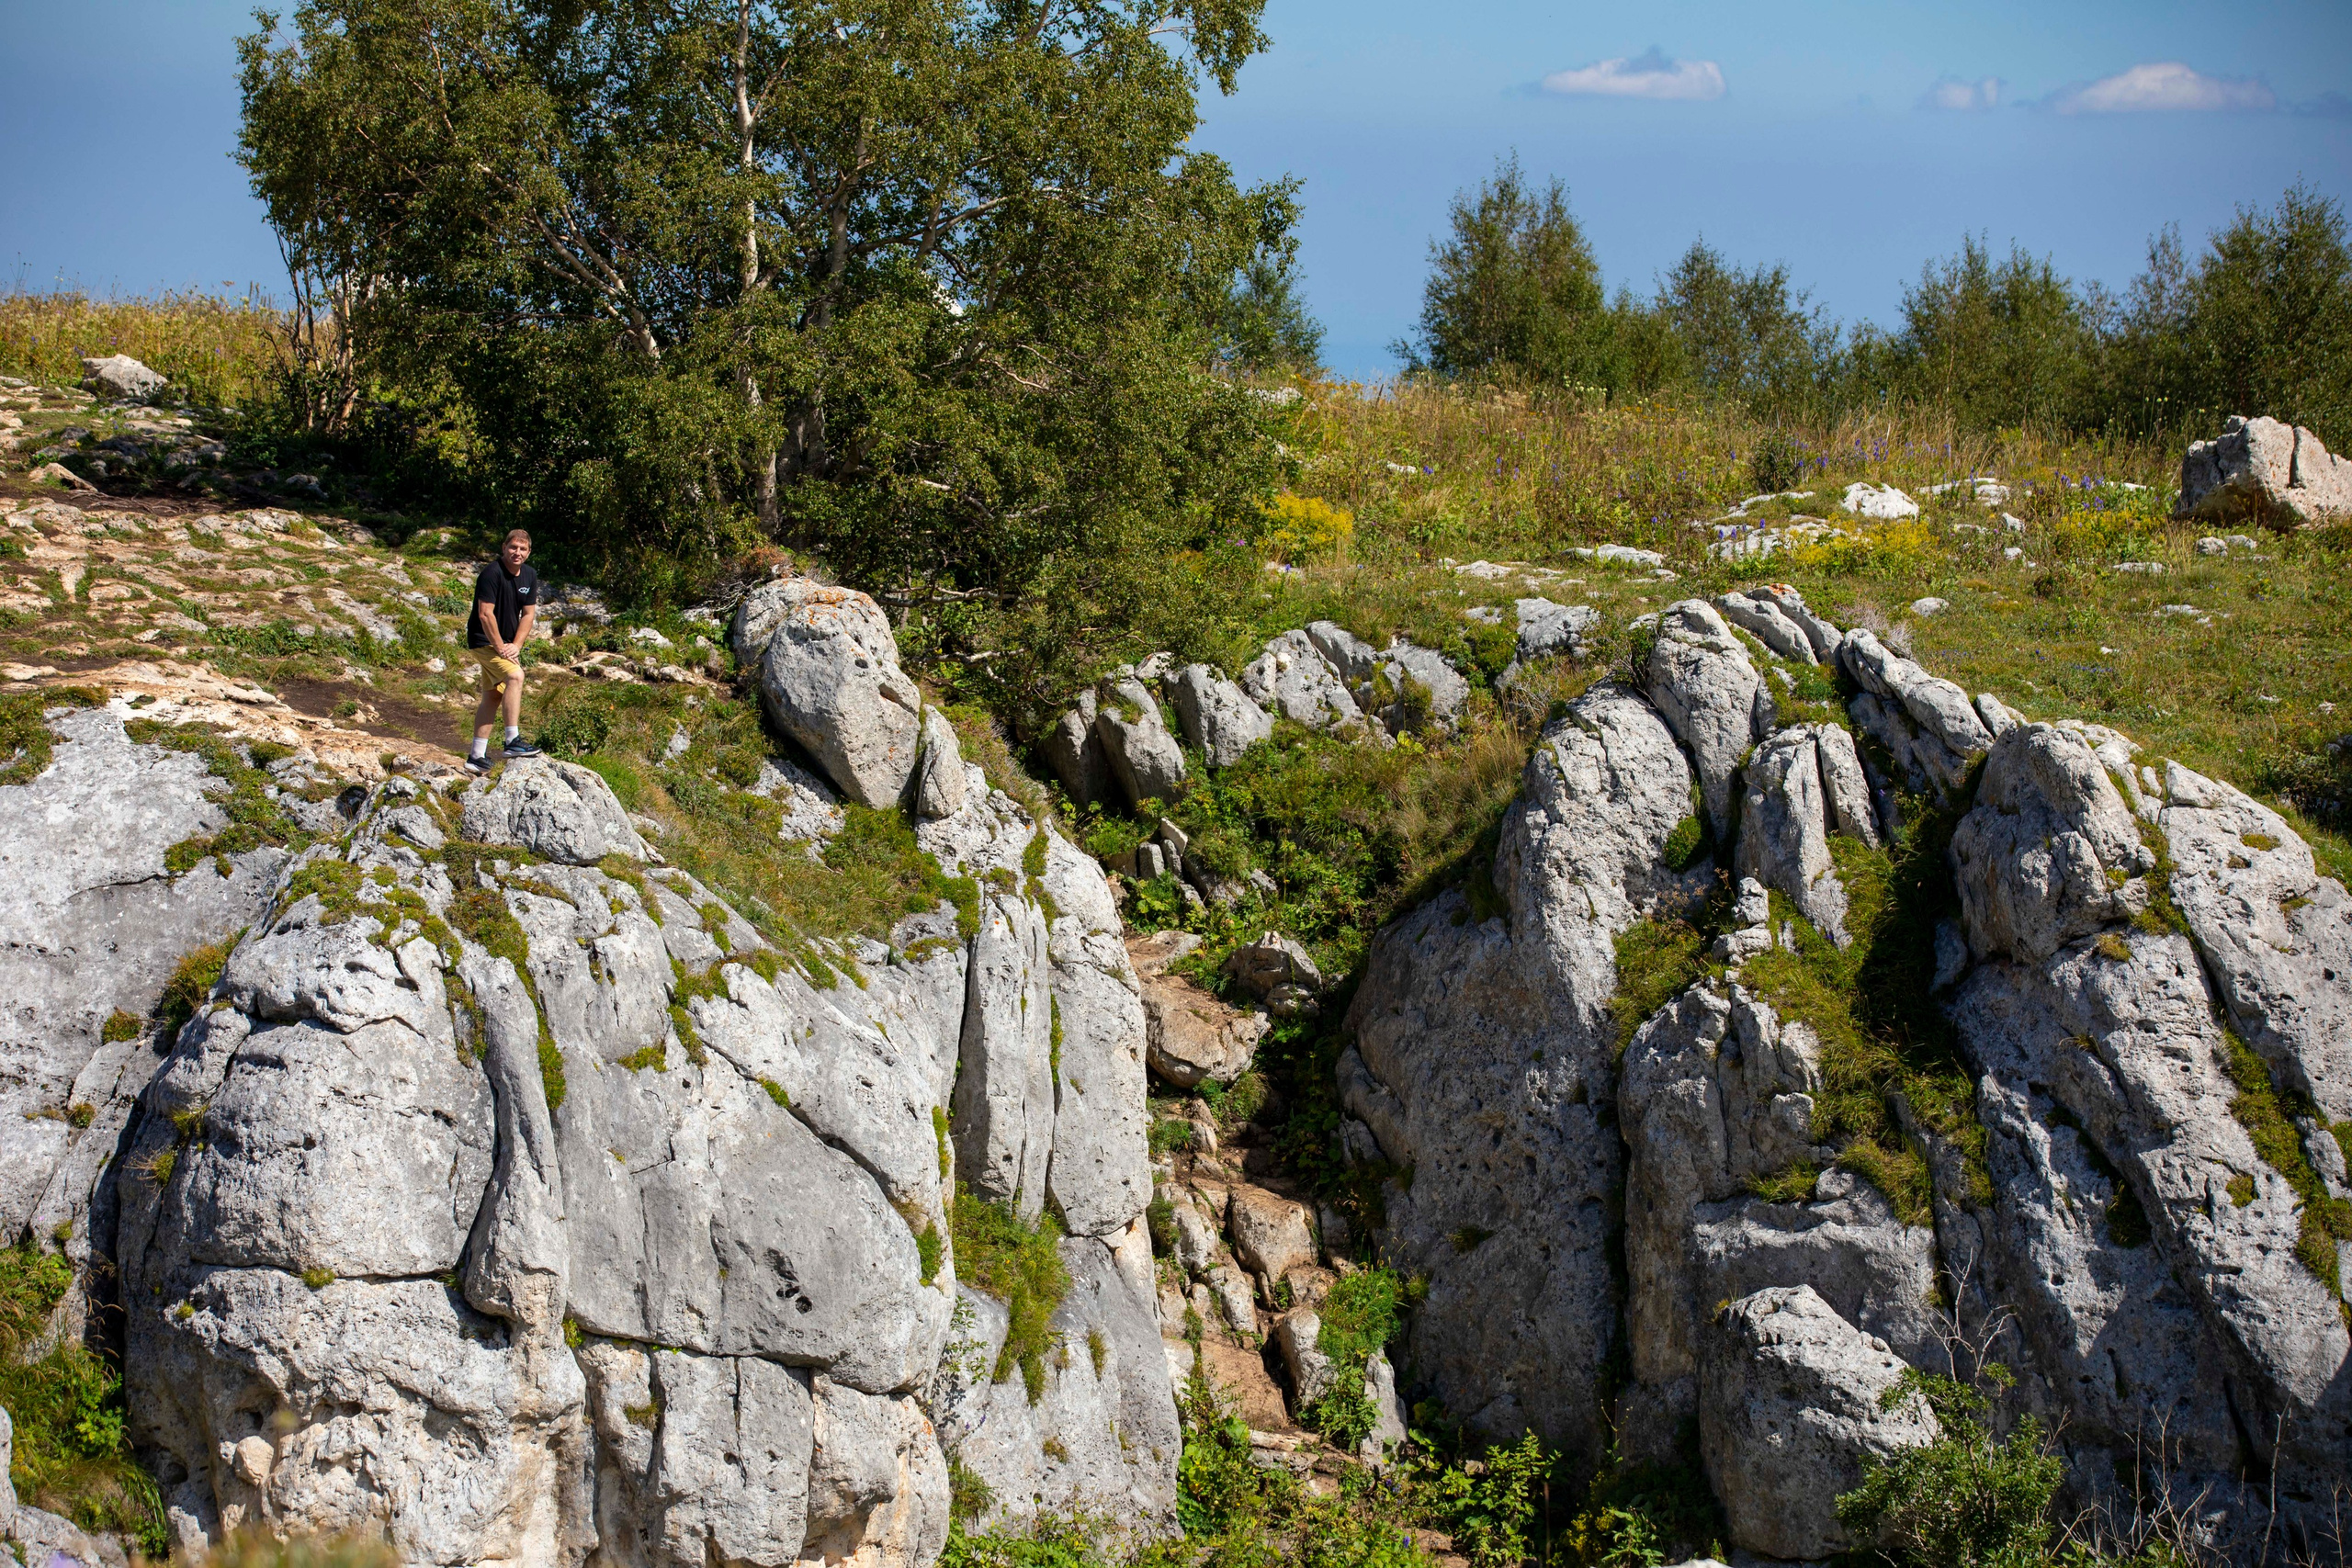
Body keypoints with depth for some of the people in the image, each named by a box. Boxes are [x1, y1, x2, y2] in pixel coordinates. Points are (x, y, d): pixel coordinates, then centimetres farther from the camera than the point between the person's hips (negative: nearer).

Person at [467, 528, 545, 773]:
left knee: (493, 696, 9)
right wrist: (500, 647, -21)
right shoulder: (492, 573, -19)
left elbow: (528, 614, 4)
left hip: (506, 642, 8)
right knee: (515, 676, -26)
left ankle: (477, 756, 14)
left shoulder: (530, 576, 4)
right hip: (484, 641, -8)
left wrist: (515, 645, -8)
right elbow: (485, 614, -22)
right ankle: (513, 741, -28)